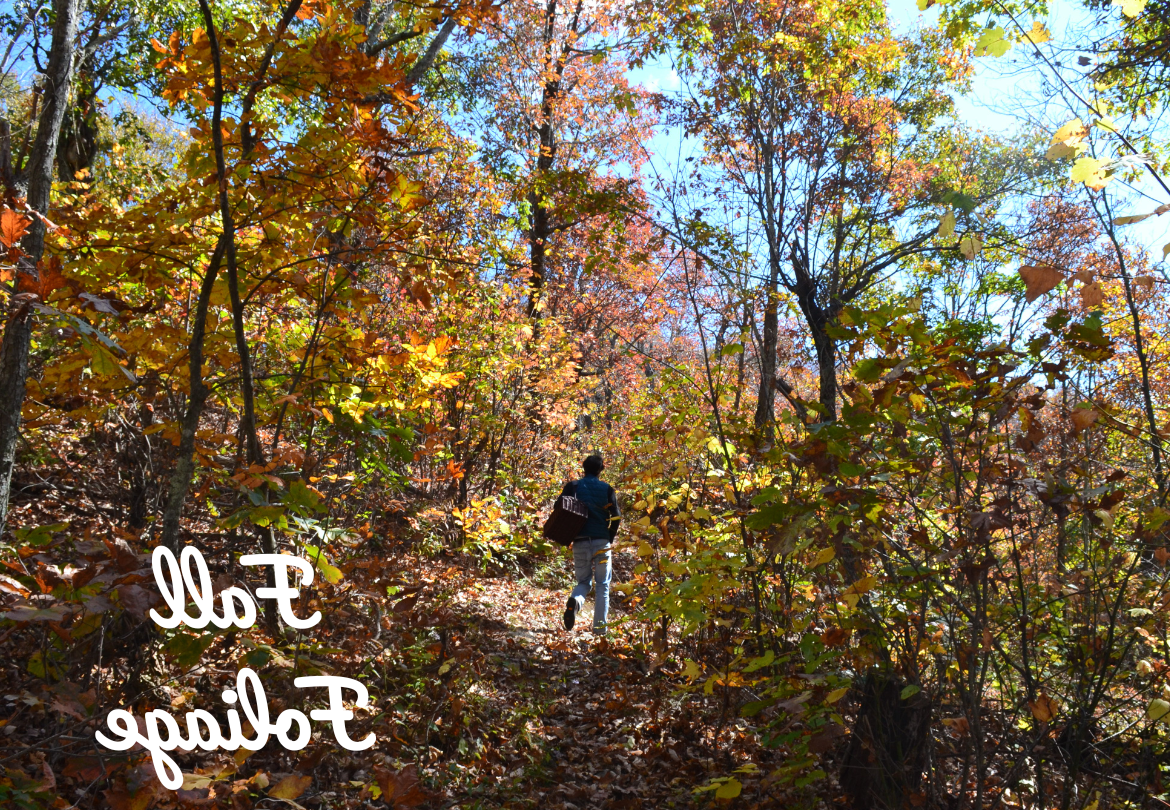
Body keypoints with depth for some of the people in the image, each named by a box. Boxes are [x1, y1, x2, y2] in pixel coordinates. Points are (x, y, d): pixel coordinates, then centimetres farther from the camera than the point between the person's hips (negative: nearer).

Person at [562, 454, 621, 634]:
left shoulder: (572, 487, 4)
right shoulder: (607, 489, 2)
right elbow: (616, 516, -3)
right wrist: (610, 538, 10)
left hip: (580, 542, 1)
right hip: (601, 542, -1)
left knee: (583, 581, 14)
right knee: (602, 585, 10)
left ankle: (575, 601, -19)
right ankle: (599, 626, 7)